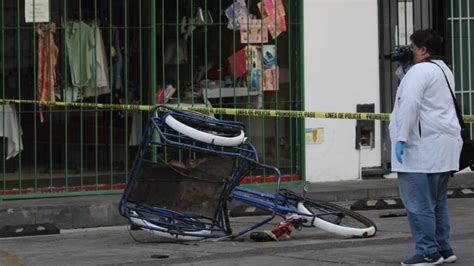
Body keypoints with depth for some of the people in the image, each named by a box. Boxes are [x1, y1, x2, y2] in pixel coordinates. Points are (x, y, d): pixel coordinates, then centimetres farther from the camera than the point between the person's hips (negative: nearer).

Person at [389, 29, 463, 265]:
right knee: (437, 201, 17)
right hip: (444, 148, 10)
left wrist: (401, 138, -23)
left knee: (418, 203, -8)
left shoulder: (420, 70, -11)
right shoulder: (444, 70, 20)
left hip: (423, 147, -10)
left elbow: (410, 103, -22)